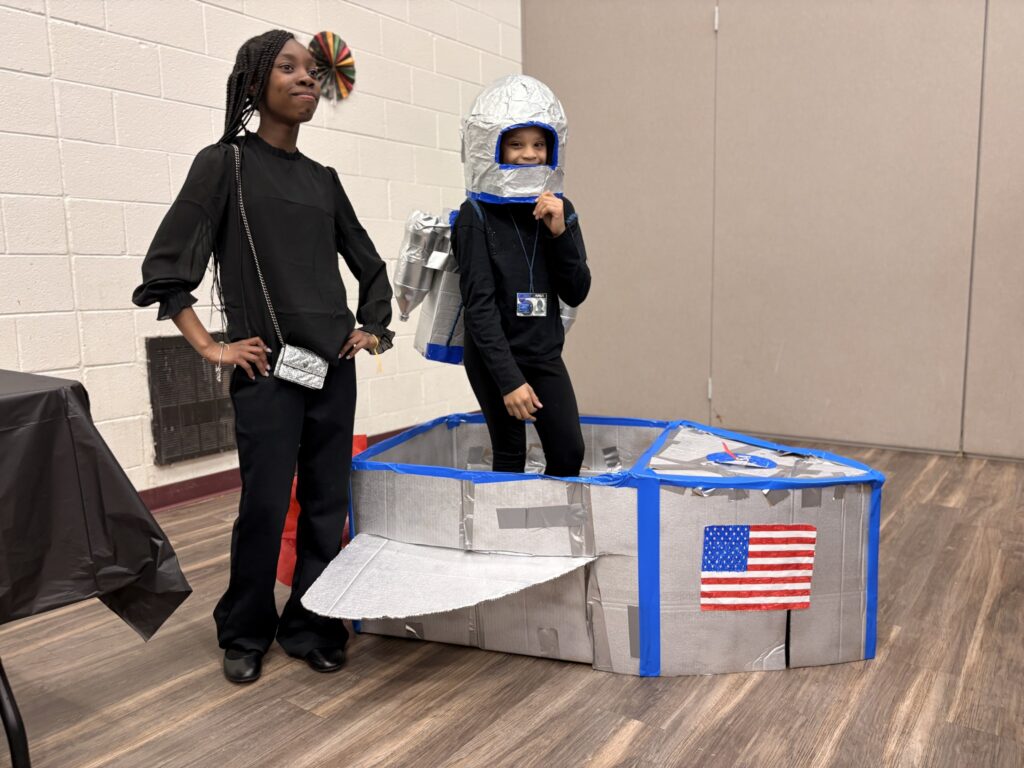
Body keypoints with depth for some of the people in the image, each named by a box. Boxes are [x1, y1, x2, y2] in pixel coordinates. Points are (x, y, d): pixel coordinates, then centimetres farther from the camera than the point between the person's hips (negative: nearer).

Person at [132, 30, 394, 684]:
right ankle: (246, 633, 22)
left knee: (327, 505, 6)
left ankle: (311, 627, 23)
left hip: (334, 366, 5)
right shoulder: (224, 163, 0)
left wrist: (373, 329, 11)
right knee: (265, 507, -1)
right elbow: (165, 266, -5)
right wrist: (210, 346, -8)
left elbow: (369, 264, 22)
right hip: (268, 370, -4)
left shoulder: (323, 178, 13)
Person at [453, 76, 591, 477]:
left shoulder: (560, 210, 4)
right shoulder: (477, 216, -10)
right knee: (510, 458, 3)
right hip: (494, 357, -4)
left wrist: (559, 232, -14)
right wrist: (509, 379, -19)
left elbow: (576, 293, 0)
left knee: (569, 454, 3)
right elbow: (480, 305, -15)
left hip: (545, 354, 5)